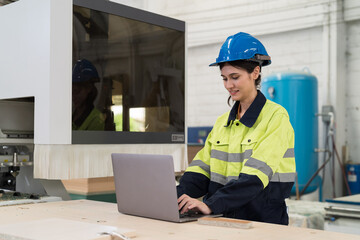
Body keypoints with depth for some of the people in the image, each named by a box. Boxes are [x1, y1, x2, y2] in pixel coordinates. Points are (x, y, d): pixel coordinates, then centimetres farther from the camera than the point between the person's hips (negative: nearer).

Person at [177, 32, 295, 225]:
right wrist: (176, 197, -12)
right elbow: (202, 168, 6)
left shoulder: (276, 117, -5)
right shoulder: (222, 122, 14)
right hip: (223, 222, 5)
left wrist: (211, 205, -28)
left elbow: (255, 175, -17)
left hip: (264, 223, -5)